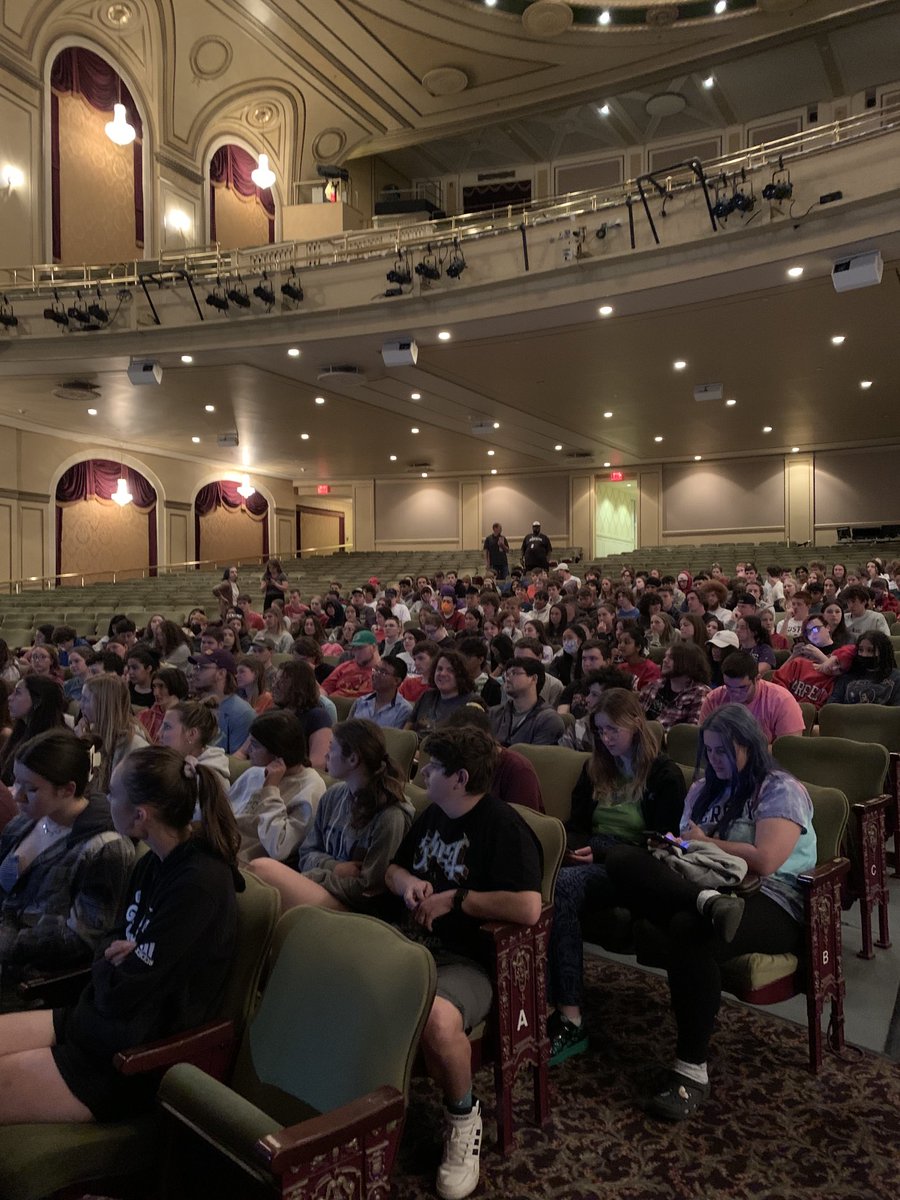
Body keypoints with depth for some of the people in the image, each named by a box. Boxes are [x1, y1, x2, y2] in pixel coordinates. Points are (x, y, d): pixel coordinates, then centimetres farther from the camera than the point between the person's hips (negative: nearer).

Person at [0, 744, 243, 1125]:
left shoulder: (199, 883, -26)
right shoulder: (157, 863, 2)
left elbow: (122, 995, -22)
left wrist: (106, 967, -2)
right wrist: (112, 959, -5)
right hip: (100, 1019, 8)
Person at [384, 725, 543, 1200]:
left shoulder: (502, 825, -14)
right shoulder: (432, 814, 14)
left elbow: (528, 908, -25)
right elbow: (393, 868, 25)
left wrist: (454, 899, -16)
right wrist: (407, 882, 0)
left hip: (467, 961, -8)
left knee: (436, 1020, -38)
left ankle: (463, 1117, -6)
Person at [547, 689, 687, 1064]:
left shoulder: (664, 774, 4)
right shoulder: (594, 769, 21)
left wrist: (602, 852, -11)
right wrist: (576, 847, -2)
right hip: (591, 860, 5)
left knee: (562, 884, -35)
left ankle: (569, 1018, -35)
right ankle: (564, 1016, -35)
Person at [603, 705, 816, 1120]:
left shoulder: (782, 790, 0)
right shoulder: (704, 789, 21)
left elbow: (764, 861, -14)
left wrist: (704, 842, -3)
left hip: (768, 903, -6)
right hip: (702, 887, 6)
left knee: (689, 930, -39)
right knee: (622, 859, -18)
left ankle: (692, 1073, -28)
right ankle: (708, 901, -38)